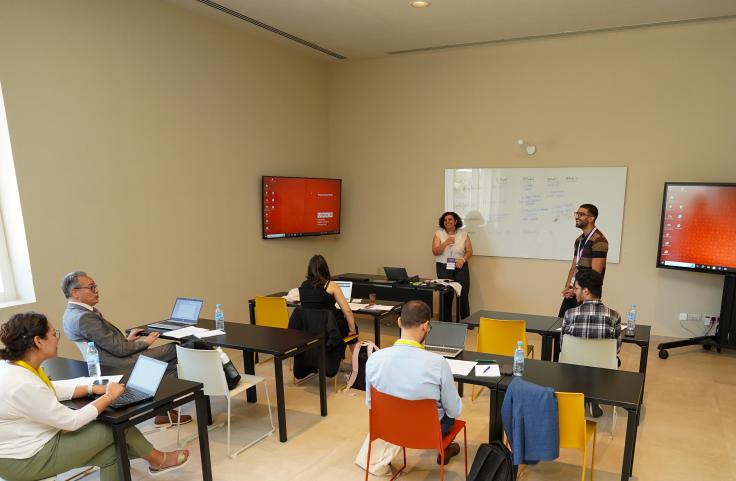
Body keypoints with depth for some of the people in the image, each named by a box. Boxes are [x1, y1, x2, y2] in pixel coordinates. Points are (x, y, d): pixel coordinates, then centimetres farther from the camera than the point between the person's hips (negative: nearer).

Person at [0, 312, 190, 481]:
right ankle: (158, 460, 19)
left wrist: (94, 389, 3)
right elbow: (72, 421, -24)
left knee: (110, 453, 2)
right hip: (25, 461, -9)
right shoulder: (21, 385, -32)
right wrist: (109, 397, -12)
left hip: (33, 440, 9)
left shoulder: (15, 365, -3)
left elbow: (51, 389, 13)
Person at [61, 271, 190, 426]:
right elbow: (119, 349, -21)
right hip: (117, 368, -11)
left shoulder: (71, 314, 10)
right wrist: (144, 342, -7)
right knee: (173, 350, -6)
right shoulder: (84, 317, -23)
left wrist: (127, 339, 8)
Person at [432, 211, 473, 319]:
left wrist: (463, 260, -14)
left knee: (463, 295, -2)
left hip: (460, 267, 1)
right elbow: (435, 252, -6)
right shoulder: (438, 234, 1)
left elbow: (469, 251, 4)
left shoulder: (463, 234, 4)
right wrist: (446, 243, -20)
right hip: (444, 268, -1)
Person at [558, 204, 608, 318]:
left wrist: (576, 291, -15)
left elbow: (595, 273, -17)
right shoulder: (579, 240, 14)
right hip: (573, 292, 8)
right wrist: (567, 288, 1)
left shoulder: (599, 241, -13)